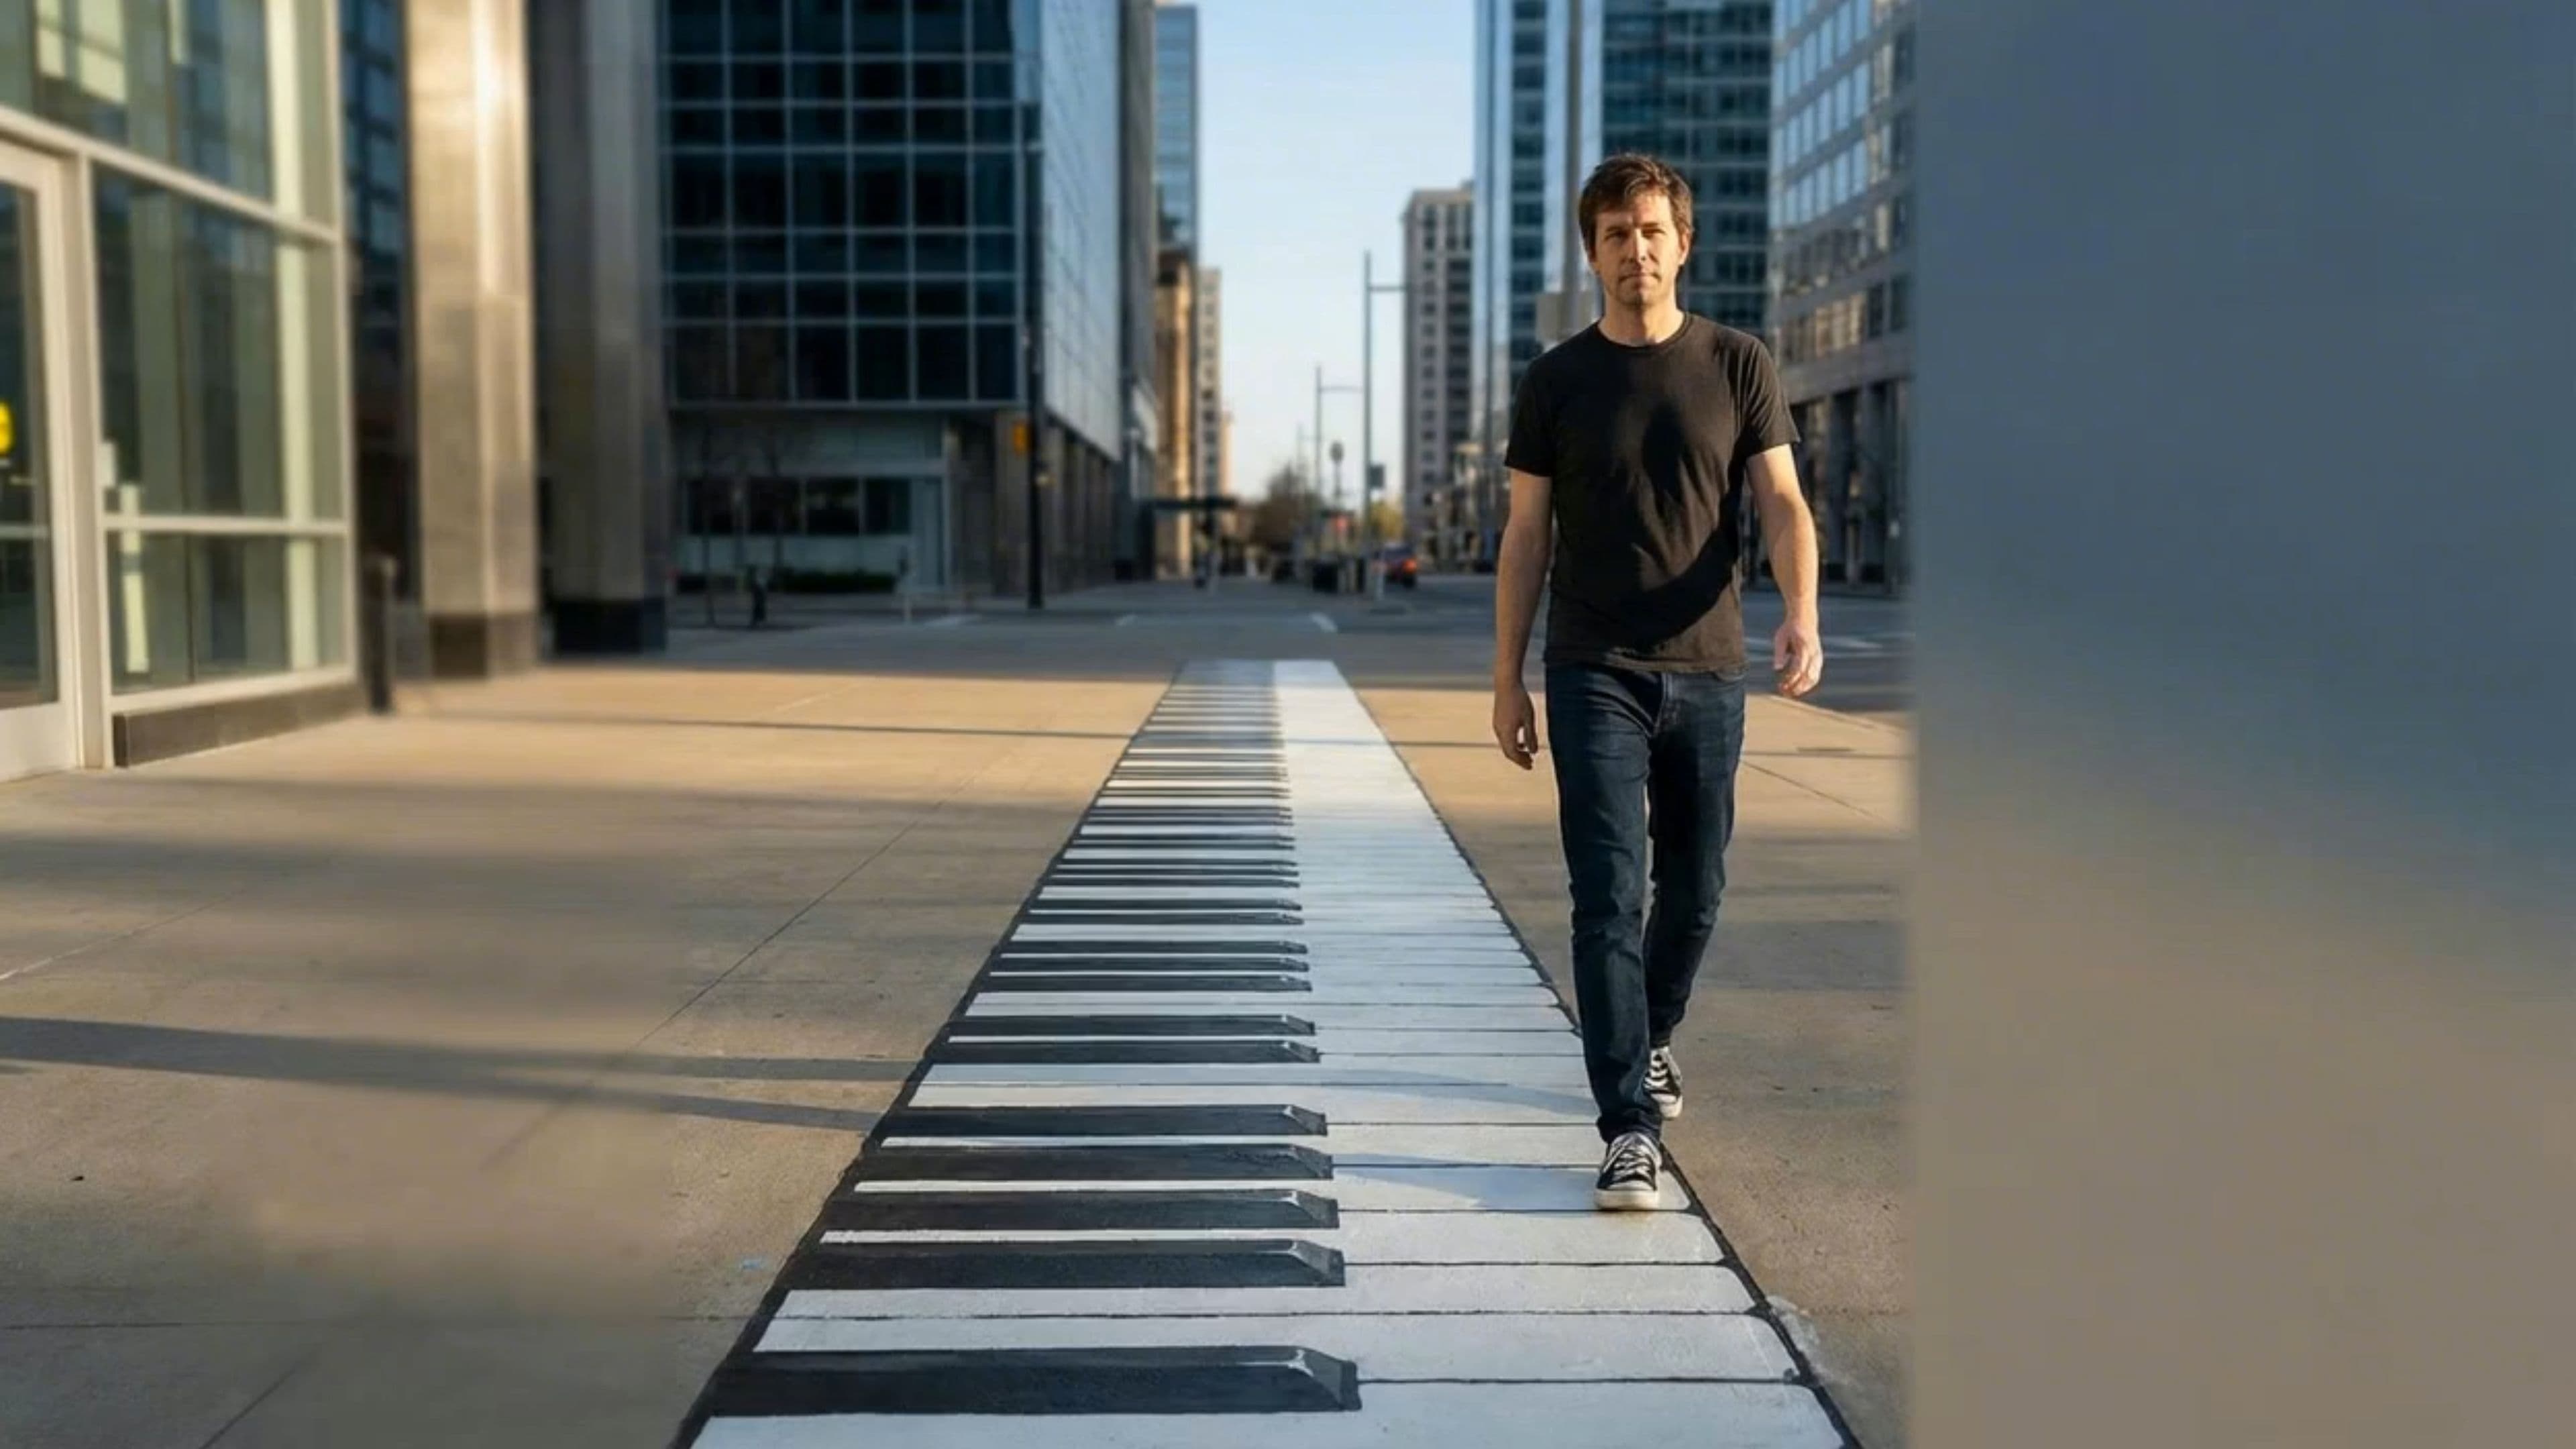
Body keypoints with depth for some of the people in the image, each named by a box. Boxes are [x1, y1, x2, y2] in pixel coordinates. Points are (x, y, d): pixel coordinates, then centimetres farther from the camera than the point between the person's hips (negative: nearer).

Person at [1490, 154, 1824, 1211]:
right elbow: (1526, 537, 6)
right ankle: (1631, 1130, -7)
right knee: (1609, 897, -9)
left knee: (1694, 889, 12)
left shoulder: (1738, 366, 5)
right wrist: (1506, 681, 3)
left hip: (1708, 671, 2)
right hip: (1594, 675, -1)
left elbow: (1781, 504, -1)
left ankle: (1649, 1039, 40)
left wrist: (1802, 615, -20)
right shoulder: (1556, 382, 4)